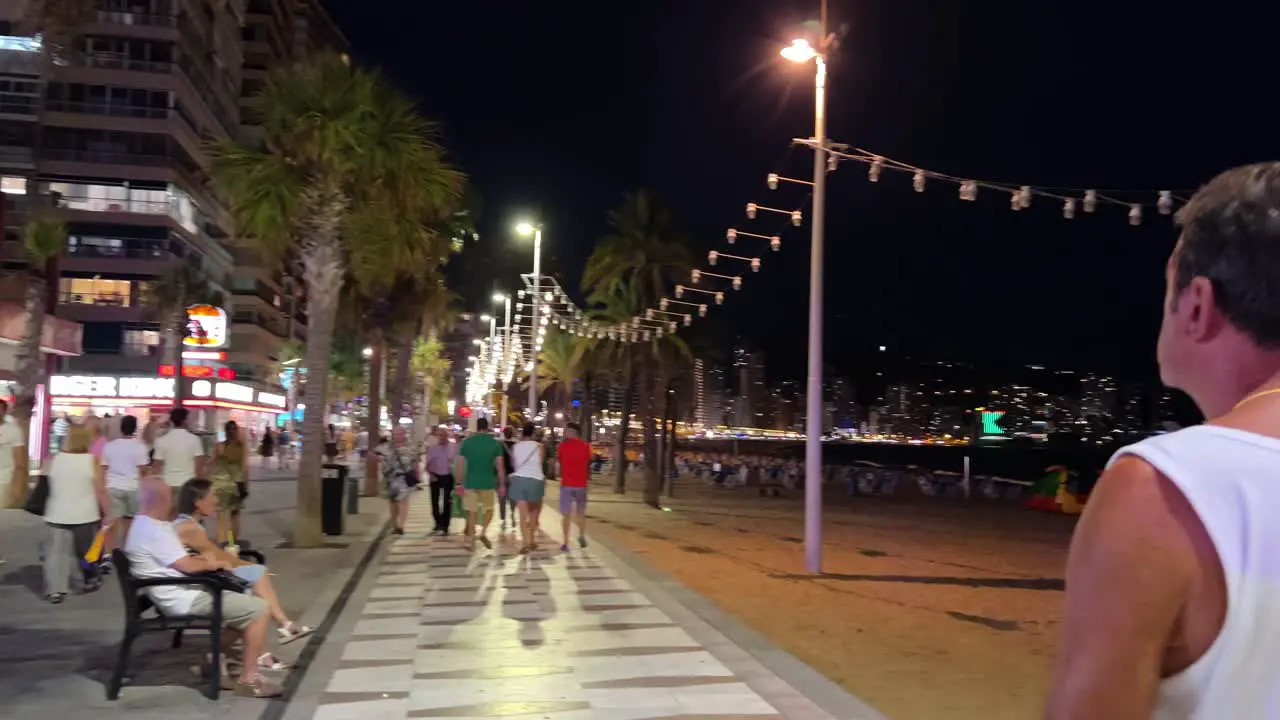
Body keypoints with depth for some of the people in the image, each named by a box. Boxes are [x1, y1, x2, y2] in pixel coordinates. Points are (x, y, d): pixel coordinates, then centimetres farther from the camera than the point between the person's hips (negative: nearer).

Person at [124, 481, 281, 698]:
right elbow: (187, 566, -23)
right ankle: (248, 680, -10)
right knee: (260, 609, -15)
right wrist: (215, 564, -5)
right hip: (185, 599, -11)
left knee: (247, 603, 19)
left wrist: (203, 559, 4)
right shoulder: (152, 530, -20)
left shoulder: (147, 525, 14)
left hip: (187, 592, 11)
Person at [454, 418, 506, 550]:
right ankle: (483, 533, -2)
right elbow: (500, 466, -4)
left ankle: (471, 540, 10)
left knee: (472, 512, 9)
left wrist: (460, 482, 7)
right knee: (489, 509, 17)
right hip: (488, 483, -1)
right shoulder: (495, 443, -3)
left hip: (470, 483, 1)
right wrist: (502, 484, 3)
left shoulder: (466, 442, 0)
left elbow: (460, 465, -1)